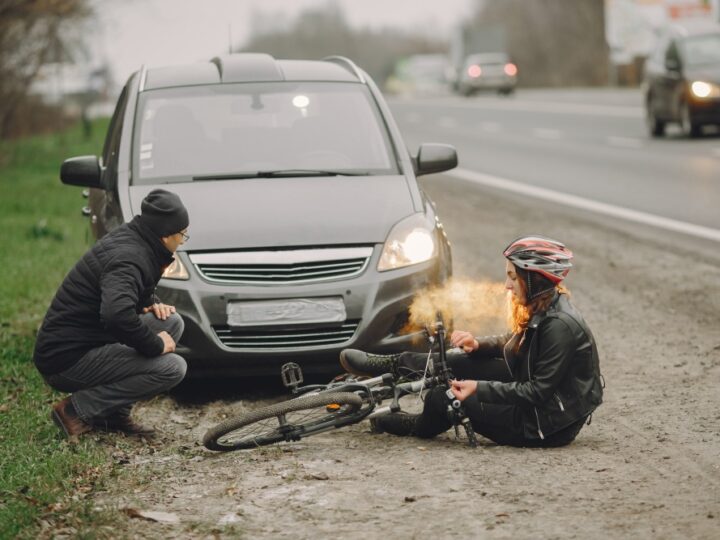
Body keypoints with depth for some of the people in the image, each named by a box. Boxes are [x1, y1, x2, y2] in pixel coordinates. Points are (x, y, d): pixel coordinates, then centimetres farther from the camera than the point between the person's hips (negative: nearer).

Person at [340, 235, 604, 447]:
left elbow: (539, 392, -25)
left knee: (442, 398, -9)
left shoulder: (560, 325, -27)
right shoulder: (542, 309, 3)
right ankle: (395, 366, 21)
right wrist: (478, 345, -3)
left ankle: (423, 427, 23)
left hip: (550, 424, -9)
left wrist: (479, 388, -25)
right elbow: (510, 345, 17)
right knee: (457, 362, 3)